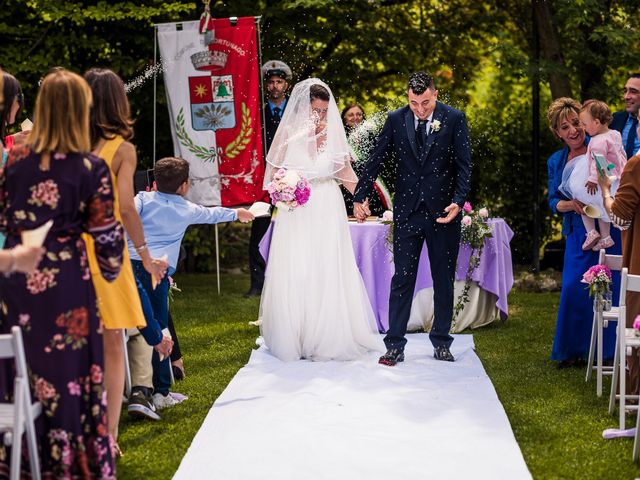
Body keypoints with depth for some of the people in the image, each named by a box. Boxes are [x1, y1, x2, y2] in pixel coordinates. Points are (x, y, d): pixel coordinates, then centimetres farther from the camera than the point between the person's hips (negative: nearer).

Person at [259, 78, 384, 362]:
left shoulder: (332, 134, 2)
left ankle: (328, 339, 11)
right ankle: (293, 339, 10)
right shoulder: (288, 134, -2)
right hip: (296, 213, -1)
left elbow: (344, 170, 10)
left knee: (328, 274, 2)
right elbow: (273, 173, 5)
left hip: (328, 211, 1)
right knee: (294, 274, 1)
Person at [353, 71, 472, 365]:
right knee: (402, 279, 1)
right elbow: (376, 159, 4)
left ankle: (441, 343, 22)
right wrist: (359, 197, 0)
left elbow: (463, 165, -5)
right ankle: (395, 346, 5)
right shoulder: (396, 120, 0)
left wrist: (458, 201, -19)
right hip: (407, 210, 0)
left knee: (444, 280, 9)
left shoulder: (454, 119, -4)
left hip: (443, 211, 0)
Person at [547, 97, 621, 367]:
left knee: (610, 287, -5)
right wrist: (571, 205, -12)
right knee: (573, 289, 0)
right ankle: (575, 350, 12)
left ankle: (611, 351, 5)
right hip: (577, 234, 4)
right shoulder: (556, 162, 12)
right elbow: (554, 202, 9)